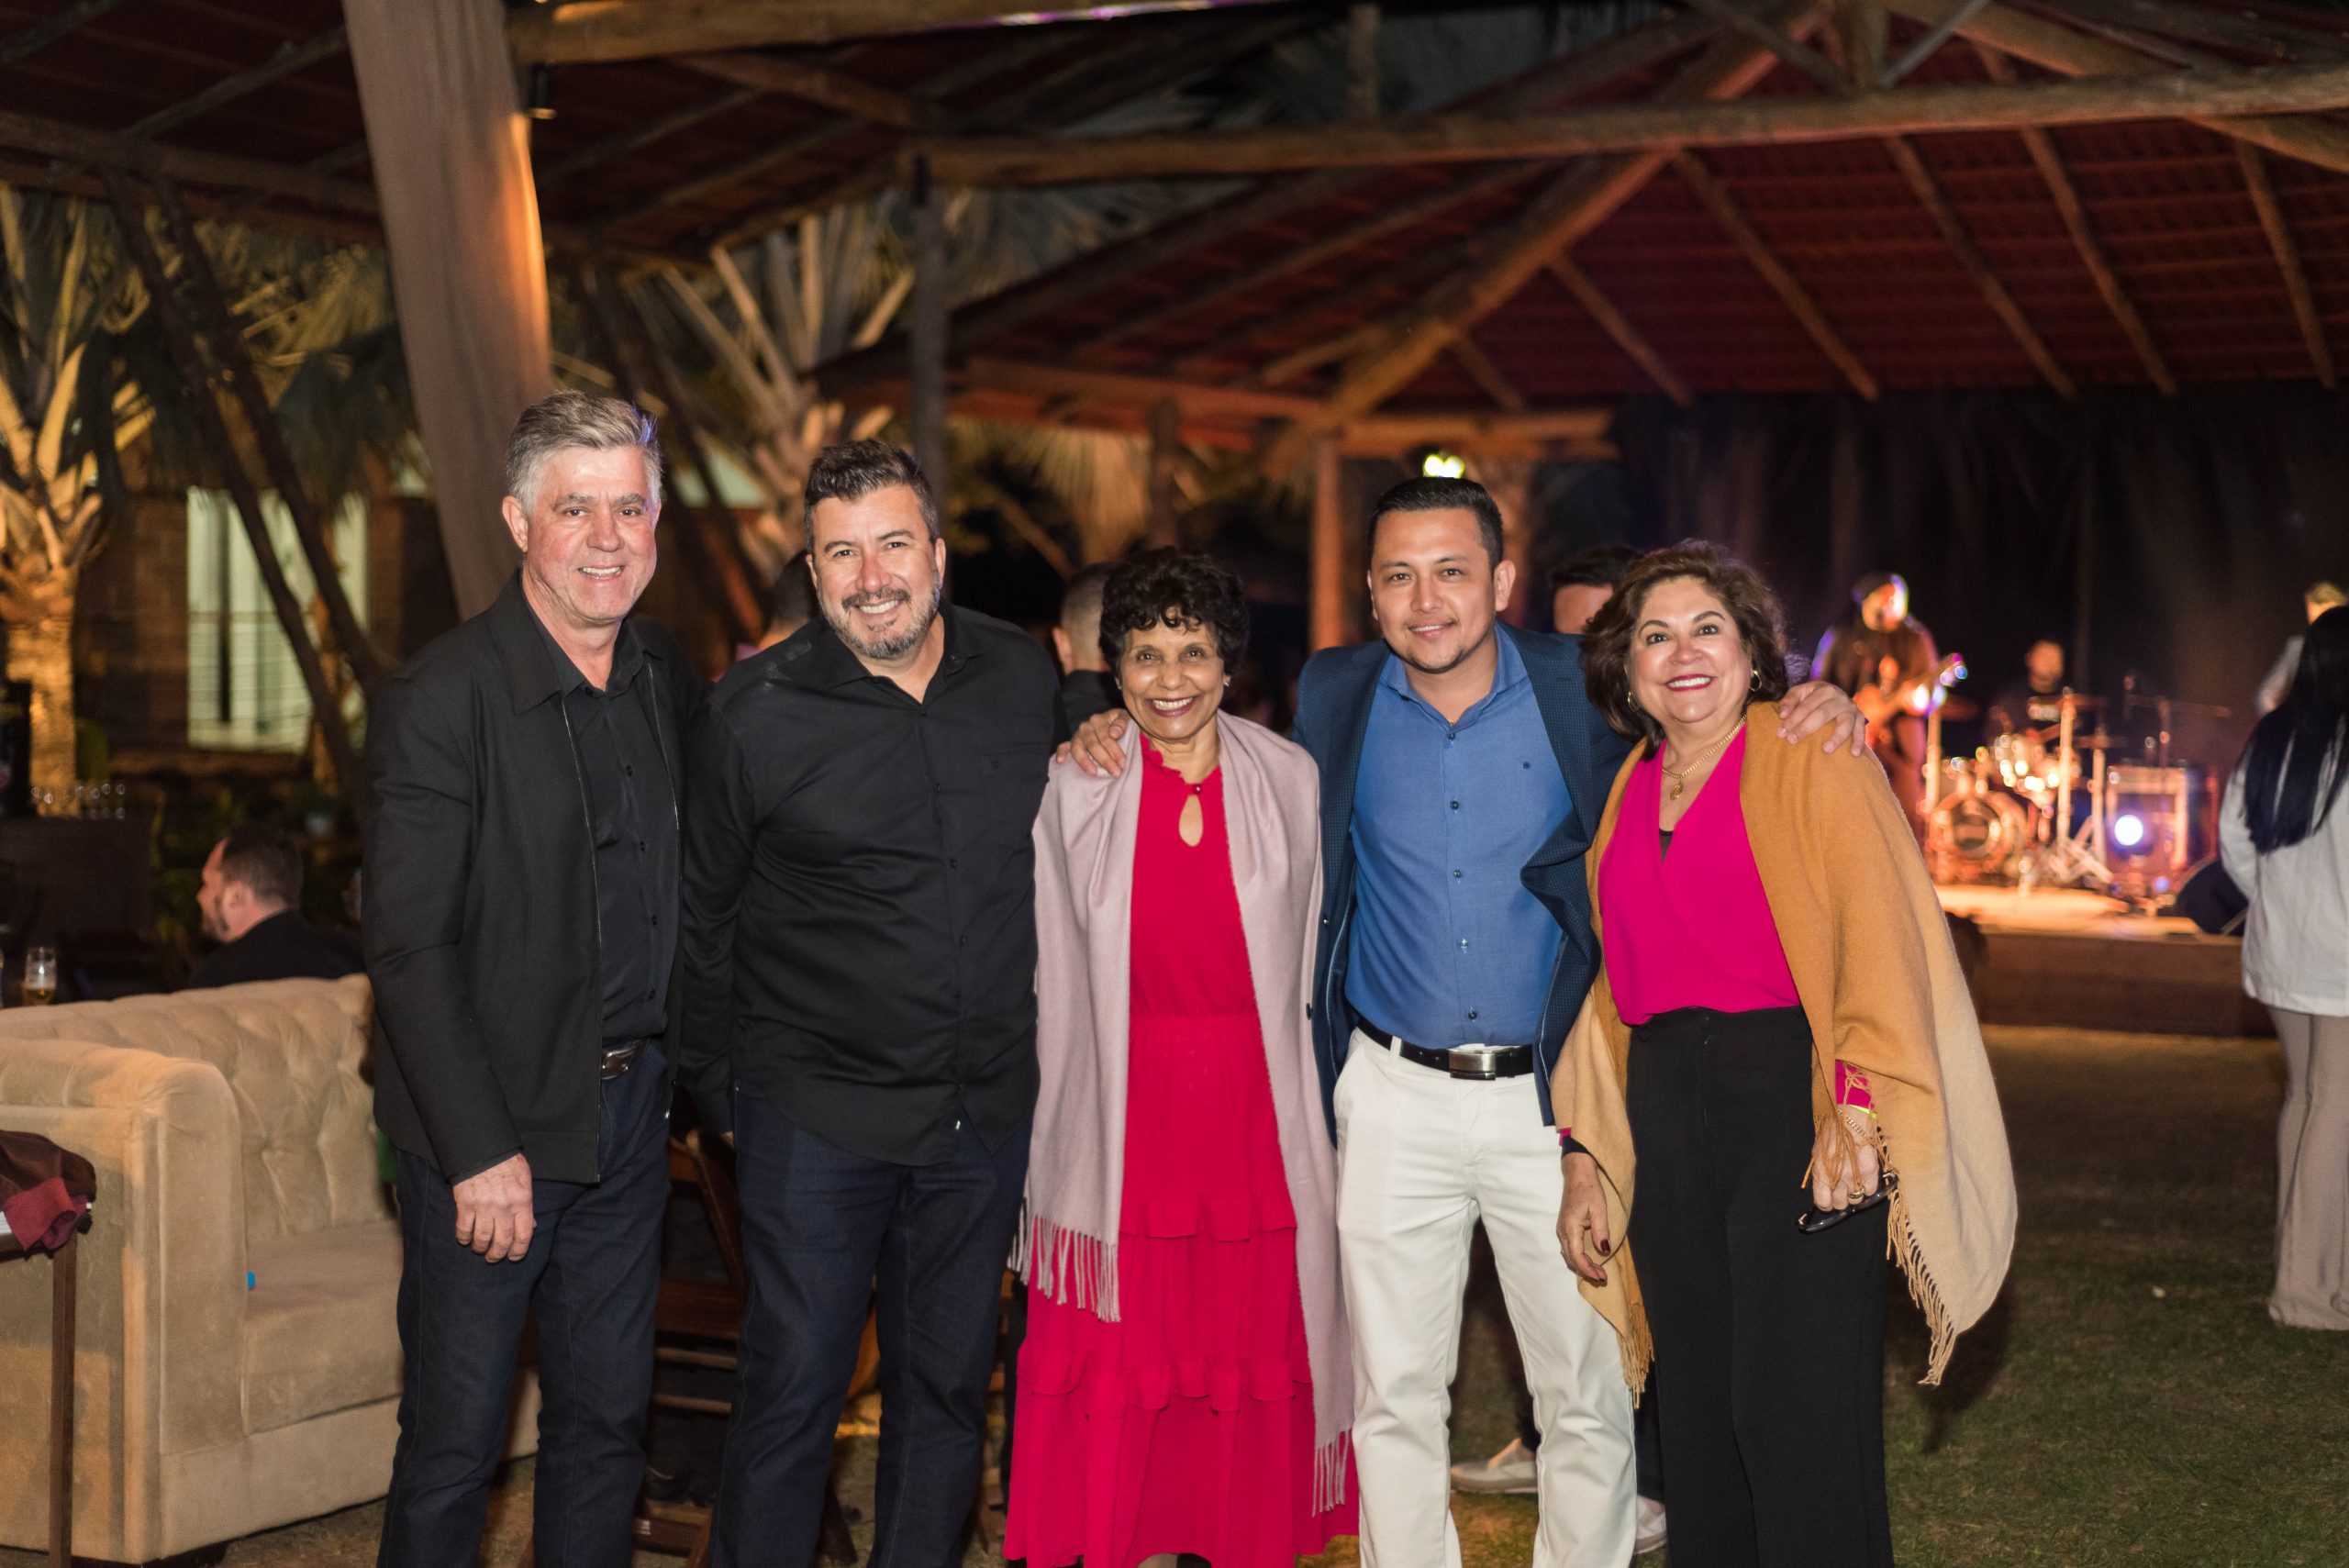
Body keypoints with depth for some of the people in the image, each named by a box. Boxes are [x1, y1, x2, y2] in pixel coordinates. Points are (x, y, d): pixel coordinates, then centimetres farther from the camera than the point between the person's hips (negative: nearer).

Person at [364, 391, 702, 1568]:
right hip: (491, 1126, -6)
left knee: (607, 1421, 15)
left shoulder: (669, 678, 6)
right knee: (454, 1439, 4)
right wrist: (479, 1150, -19)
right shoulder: (440, 698, -14)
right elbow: (408, 948, -17)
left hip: (629, 1110, 6)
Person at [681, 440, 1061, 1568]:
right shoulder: (753, 713, -8)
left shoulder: (1025, 681, 1)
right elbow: (701, 914, 1)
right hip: (817, 1117, -3)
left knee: (948, 1386, 13)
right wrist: (716, 1083, 2)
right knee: (793, 1386, 1)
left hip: (986, 1114, 3)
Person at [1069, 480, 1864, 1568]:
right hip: (1392, 1098, 1)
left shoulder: (1584, 685, -5)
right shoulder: (1334, 694, 1)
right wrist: (1128, 726, 3)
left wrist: (1813, 710, -13)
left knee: (1589, 1392, 6)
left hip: (1552, 1093, -1)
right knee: (1395, 1395, 9)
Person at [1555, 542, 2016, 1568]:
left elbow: (1878, 931, -13)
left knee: (1796, 1415, -9)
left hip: (1798, 1103, -6)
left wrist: (1856, 1109, -25)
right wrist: (1584, 1158, 15)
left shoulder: (1809, 759, -2)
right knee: (1697, 1409, 9)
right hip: (1667, 1116, 6)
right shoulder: (1628, 796, 17)